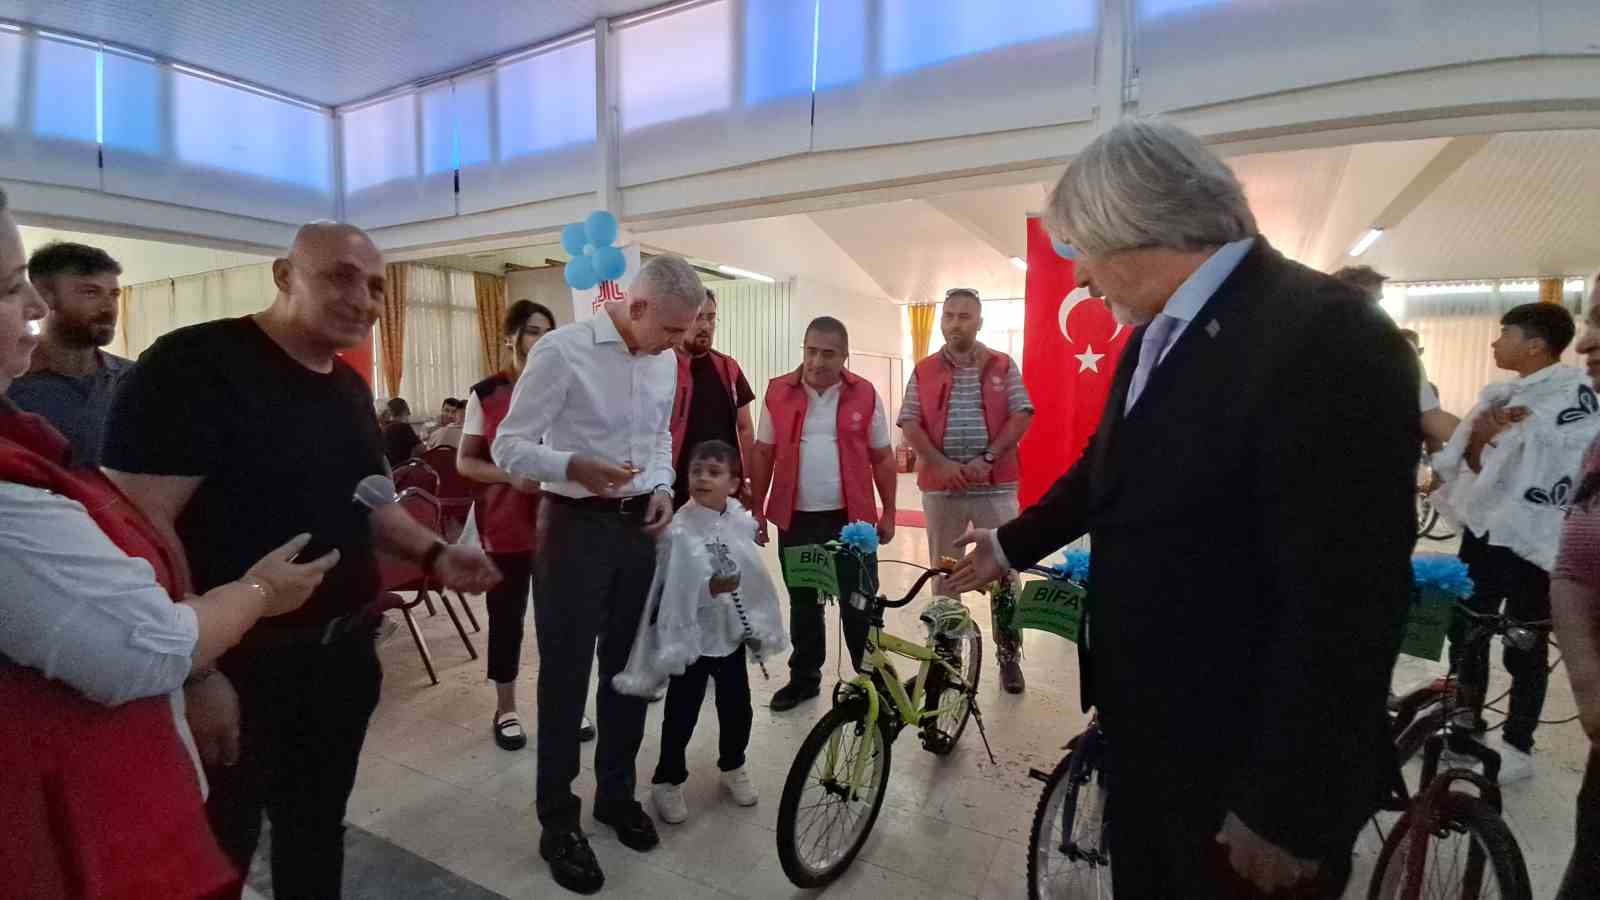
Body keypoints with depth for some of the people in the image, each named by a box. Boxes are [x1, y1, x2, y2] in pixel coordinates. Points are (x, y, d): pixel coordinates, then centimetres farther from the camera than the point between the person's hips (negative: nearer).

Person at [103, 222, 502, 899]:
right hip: (237, 666, -7)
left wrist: (433, 554, 0)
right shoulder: (192, 365, -18)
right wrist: (193, 671, -24)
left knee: (318, 828, 24)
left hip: (345, 655, 7)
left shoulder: (350, 386, 8)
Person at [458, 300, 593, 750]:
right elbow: (465, 461, 0)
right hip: (504, 524, -1)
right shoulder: (485, 394, -2)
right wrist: (509, 475, -17)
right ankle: (505, 708, 26)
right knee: (506, 615, 8)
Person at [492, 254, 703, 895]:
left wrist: (662, 487, 0)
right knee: (566, 677, 5)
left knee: (629, 669, 16)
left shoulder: (665, 363, 6)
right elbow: (508, 446, -14)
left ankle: (617, 794, 37)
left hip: (638, 526, 6)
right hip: (576, 528, -6)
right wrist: (575, 467, -32)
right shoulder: (562, 350, -15)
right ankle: (558, 822, 25)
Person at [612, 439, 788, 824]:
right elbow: (668, 590, -20)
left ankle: (733, 767, 43)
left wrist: (759, 629, 10)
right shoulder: (678, 530, -19)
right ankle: (668, 781, 31)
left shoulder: (743, 523, -4)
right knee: (681, 715, 8)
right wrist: (711, 589, -32)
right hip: (691, 638, -4)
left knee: (738, 709, 17)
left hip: (732, 635, 5)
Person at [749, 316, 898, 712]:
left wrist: (888, 512, 2)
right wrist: (757, 510, 4)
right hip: (796, 518, 1)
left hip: (851, 518, -1)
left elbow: (882, 457, 3)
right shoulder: (779, 392, -1)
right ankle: (804, 678, 30)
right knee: (803, 603, 14)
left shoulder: (865, 395, -3)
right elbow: (763, 454, 5)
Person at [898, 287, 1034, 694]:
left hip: (995, 485, -1)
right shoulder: (924, 371, 6)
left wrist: (987, 458, -14)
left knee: (1004, 570, 4)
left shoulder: (1003, 366, 5)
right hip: (941, 487, 1)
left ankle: (1009, 655, 18)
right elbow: (910, 425, 0)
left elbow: (1022, 416, -2)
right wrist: (943, 464, -13)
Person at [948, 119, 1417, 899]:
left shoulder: (1325, 337, -25)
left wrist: (1286, 810, -19)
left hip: (1242, 767, -7)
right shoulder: (1158, 335, 2)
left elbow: (1345, 602, -26)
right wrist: (1013, 544, 27)